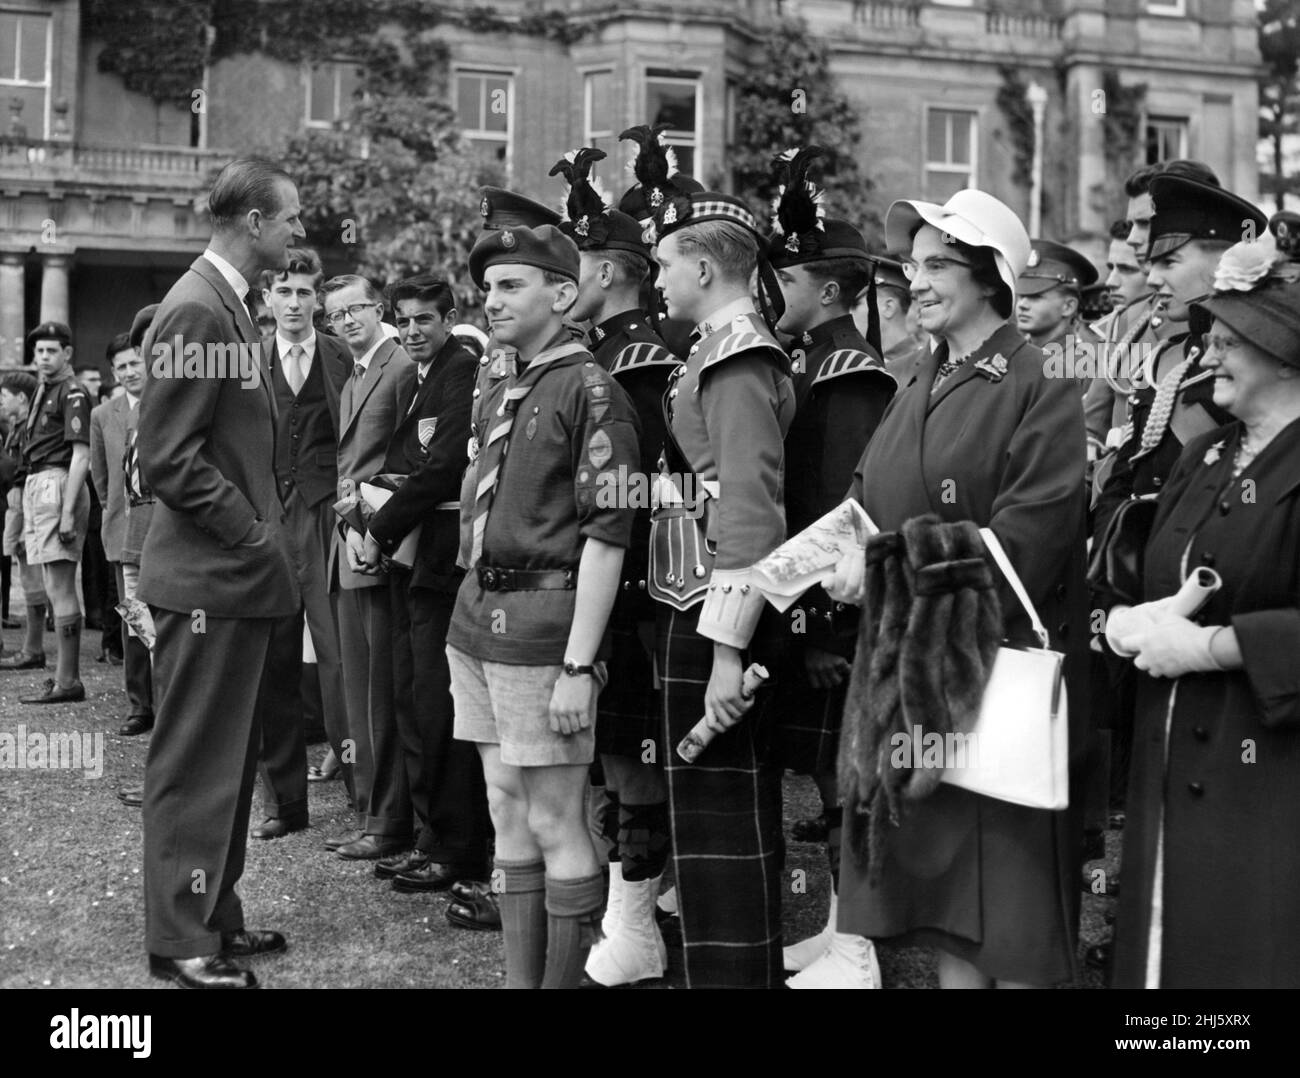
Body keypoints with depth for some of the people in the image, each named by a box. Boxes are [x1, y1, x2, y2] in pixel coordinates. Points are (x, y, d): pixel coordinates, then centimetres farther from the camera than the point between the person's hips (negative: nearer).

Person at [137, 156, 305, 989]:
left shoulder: (232, 304, 13)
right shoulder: (196, 309, -16)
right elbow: (168, 457, -20)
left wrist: (264, 533, 10)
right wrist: (252, 535, -15)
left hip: (240, 574, 10)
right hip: (209, 576, -10)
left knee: (231, 760, 17)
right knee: (195, 764, 0)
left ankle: (216, 917, 28)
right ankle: (182, 940, 11)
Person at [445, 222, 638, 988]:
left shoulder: (591, 391, -9)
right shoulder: (496, 393, 14)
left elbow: (606, 536, -14)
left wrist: (577, 666, -18)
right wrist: (475, 613, 14)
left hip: (545, 621, -8)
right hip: (479, 618, 8)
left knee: (555, 823, -1)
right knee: (507, 817, 13)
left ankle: (565, 978, 11)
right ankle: (519, 977, 23)